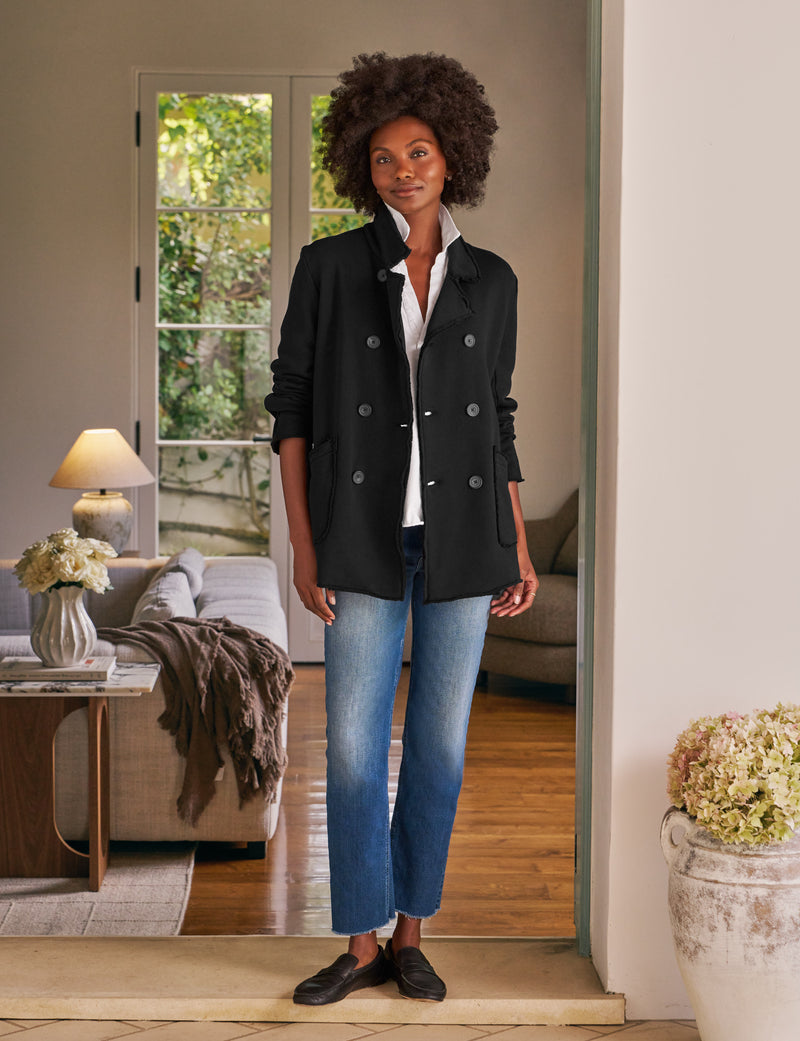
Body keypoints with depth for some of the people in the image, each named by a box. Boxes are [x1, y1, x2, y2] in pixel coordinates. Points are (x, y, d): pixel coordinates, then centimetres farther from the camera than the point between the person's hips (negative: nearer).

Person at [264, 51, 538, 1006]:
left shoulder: (489, 280, 8)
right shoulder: (328, 267, 1)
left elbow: (498, 418, 12)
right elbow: (291, 407, 1)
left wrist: (520, 550, 8)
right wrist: (303, 545, -5)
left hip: (462, 533, 2)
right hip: (367, 535, -2)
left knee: (441, 737, 6)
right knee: (354, 740, -1)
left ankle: (411, 935, 19)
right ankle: (361, 944, 13)